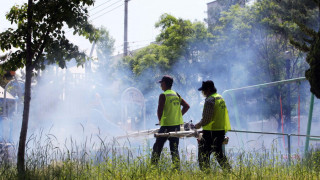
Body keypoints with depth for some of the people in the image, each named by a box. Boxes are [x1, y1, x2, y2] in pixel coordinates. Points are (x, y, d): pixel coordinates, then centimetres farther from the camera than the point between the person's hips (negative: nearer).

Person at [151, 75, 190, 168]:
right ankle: (177, 168, 6)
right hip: (177, 125, 6)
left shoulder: (163, 95, -9)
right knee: (174, 148, 10)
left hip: (166, 125, -6)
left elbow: (159, 110, -13)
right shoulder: (176, 95, 11)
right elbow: (186, 106, 14)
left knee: (157, 147, 2)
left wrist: (160, 120, 4)